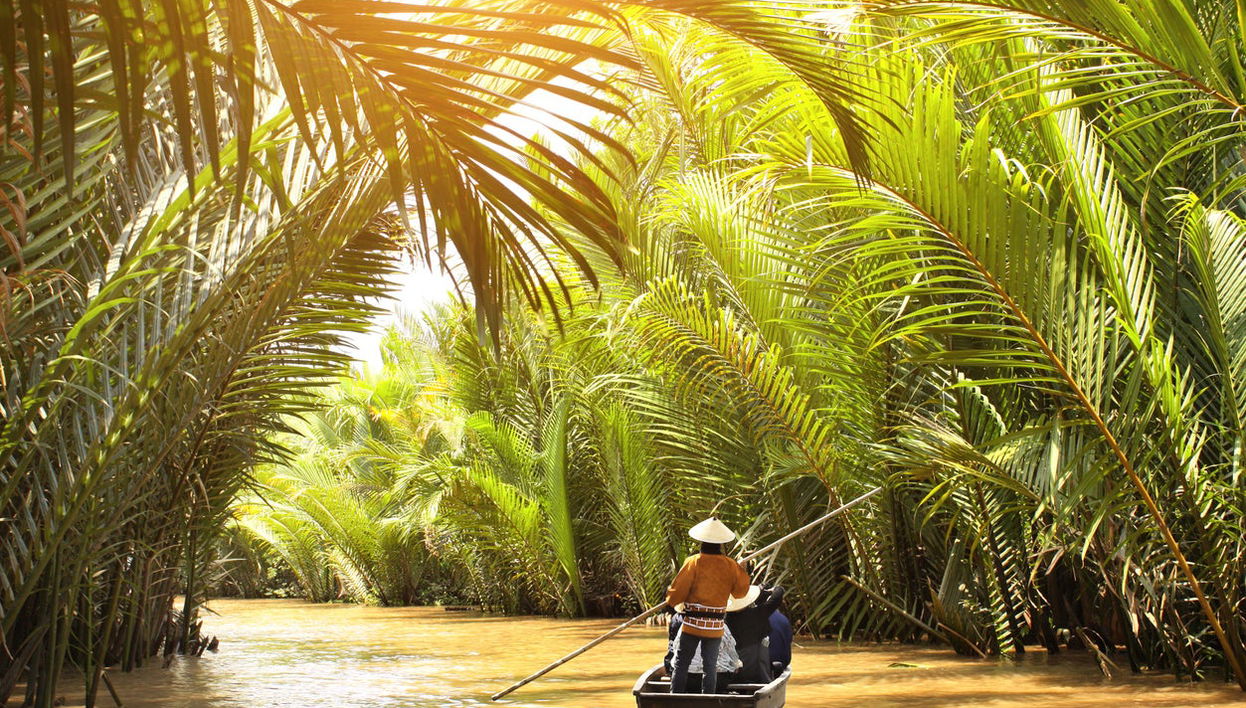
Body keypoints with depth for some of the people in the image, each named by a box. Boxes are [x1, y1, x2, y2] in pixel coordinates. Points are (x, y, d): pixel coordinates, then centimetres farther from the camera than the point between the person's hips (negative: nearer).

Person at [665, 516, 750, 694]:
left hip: (692, 624, -3)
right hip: (716, 626, 3)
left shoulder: (693, 562, -10)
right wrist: (742, 571, 26)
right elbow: (740, 591, 12)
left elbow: (676, 594, -10)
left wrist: (670, 597, 12)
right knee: (710, 666, 11)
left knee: (680, 665, 5)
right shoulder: (730, 566, -1)